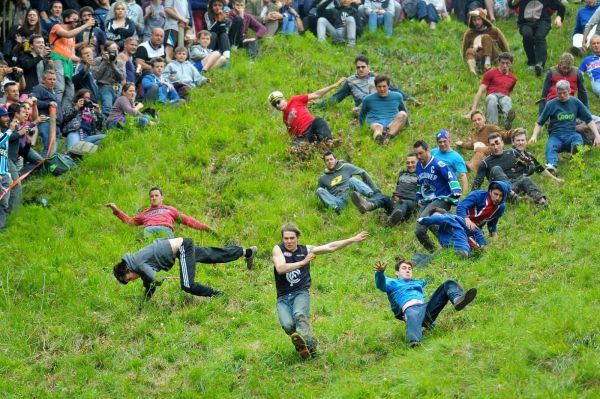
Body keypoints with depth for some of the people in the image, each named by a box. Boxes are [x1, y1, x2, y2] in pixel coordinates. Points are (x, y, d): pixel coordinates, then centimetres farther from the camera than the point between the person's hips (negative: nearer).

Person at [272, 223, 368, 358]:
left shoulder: (306, 250, 11)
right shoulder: (278, 249, 3)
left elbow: (331, 247, 14)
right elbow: (280, 268, -14)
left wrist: (353, 239, 12)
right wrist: (303, 262, -16)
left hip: (301, 293, 0)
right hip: (283, 297, 0)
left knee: (299, 314, -33)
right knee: (287, 324, -26)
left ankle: (304, 340, -50)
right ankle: (309, 344, -8)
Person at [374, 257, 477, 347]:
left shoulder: (418, 283, 46)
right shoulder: (392, 283, 28)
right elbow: (381, 285, 5)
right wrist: (380, 272, -14)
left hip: (426, 306, 6)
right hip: (410, 308, -5)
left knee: (449, 284, -4)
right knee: (413, 318, -45)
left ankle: (457, 299, -40)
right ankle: (414, 341, -76)